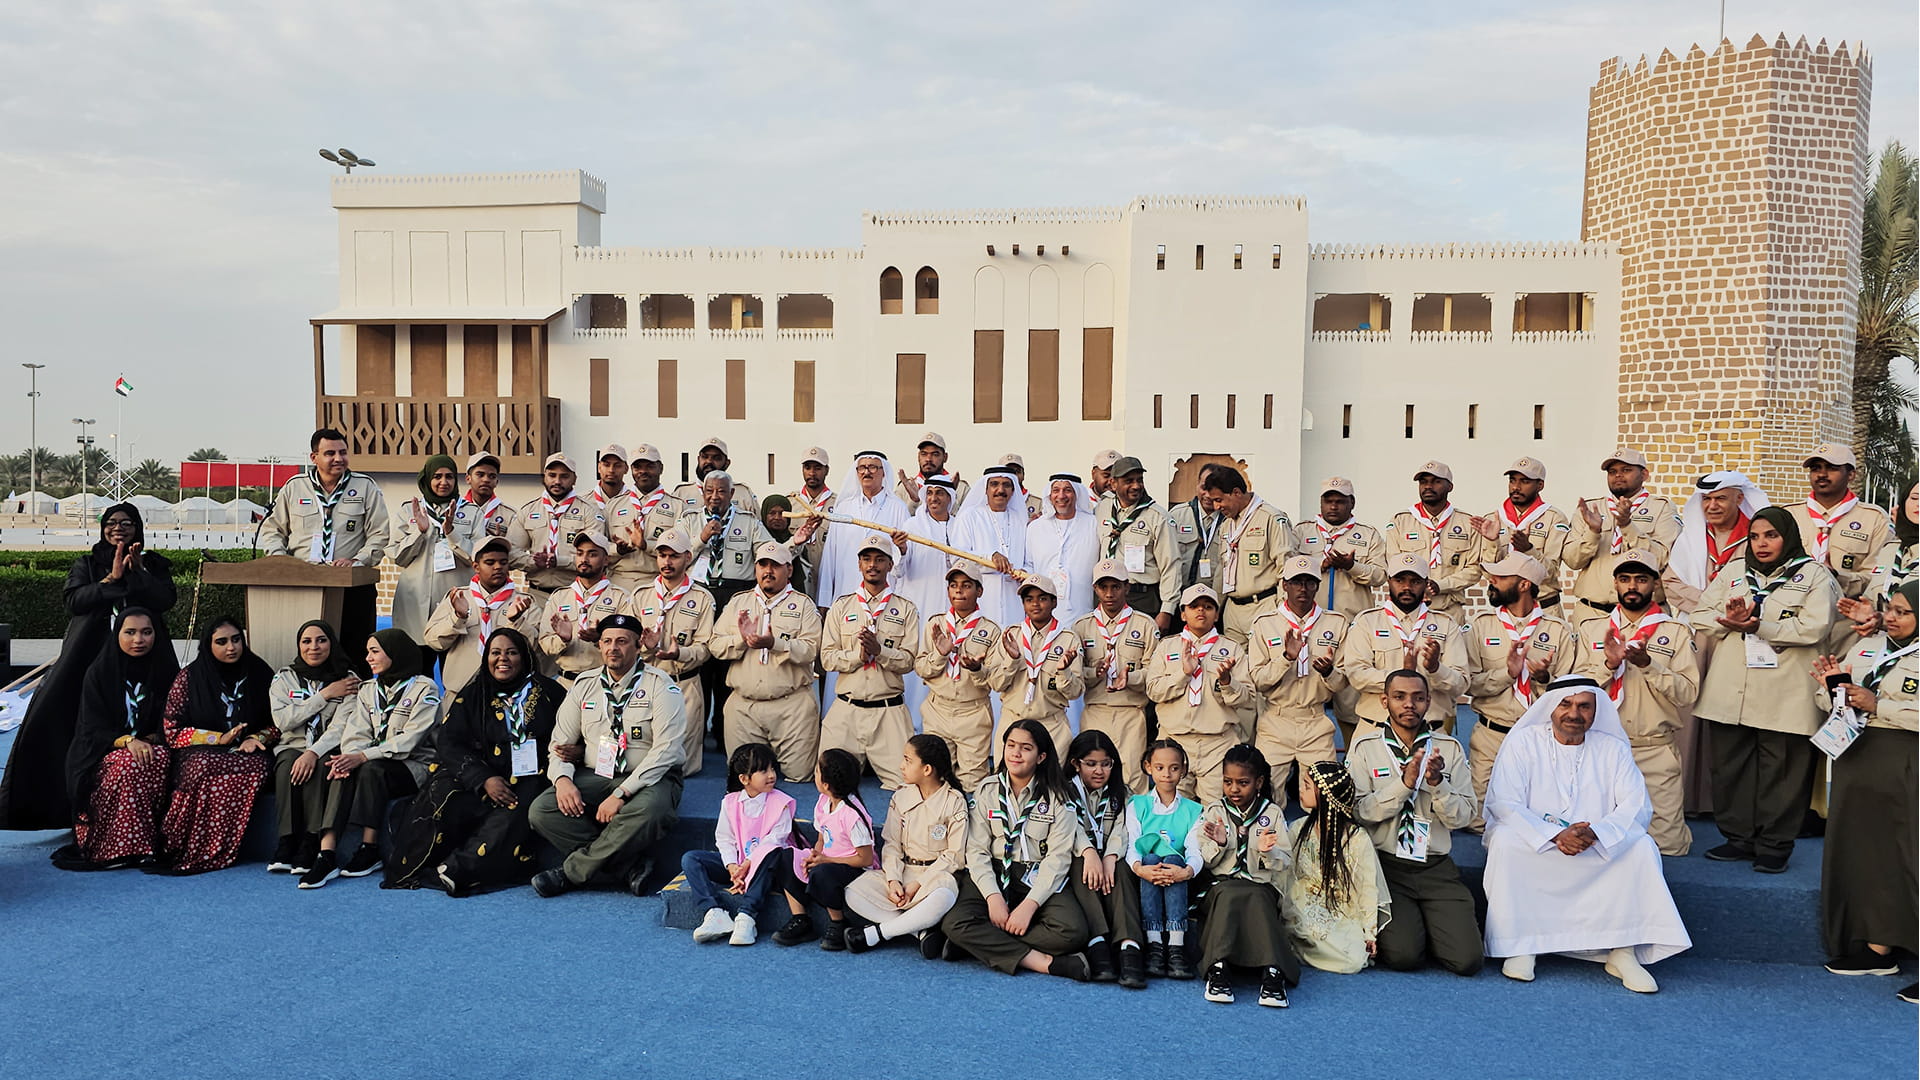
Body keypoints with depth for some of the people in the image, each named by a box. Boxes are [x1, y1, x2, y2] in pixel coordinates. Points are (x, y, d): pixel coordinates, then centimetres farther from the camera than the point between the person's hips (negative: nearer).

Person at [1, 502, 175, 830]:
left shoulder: (154, 565, 16)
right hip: (90, 657, 1)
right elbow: (74, 600, 1)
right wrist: (112, 579, -8)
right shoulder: (86, 565, 18)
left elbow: (166, 600, 0)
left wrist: (136, 572, -8)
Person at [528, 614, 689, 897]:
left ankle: (572, 872, -19)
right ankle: (630, 867, -23)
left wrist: (621, 794, -23)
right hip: (593, 776, 5)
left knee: (647, 811, -39)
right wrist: (562, 778, -12)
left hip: (647, 779, -4)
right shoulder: (585, 684, 10)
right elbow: (560, 743, 12)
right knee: (540, 810, -21)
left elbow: (667, 749, -15)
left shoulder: (659, 685, -5)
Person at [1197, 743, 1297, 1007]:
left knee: (1258, 899, -35)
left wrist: (1269, 852, -14)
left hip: (1261, 885, 0)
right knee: (1229, 896, -36)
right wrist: (1218, 844, -11)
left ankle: (1272, 971, -48)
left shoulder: (1272, 814, 12)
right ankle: (1218, 968, -45)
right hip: (1221, 884, 0)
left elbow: (1285, 864, 7)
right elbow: (1205, 861, 10)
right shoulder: (1214, 812, 14)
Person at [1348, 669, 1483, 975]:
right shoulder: (1364, 748, 1)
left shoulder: (1449, 748, 8)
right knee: (1403, 955, -21)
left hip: (1437, 867, 2)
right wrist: (1404, 783, -19)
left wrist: (1437, 783, -16)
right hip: (1386, 865, -2)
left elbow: (1462, 817, 2)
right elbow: (1359, 812, -9)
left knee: (1466, 959, -13)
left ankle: (1426, 925, 17)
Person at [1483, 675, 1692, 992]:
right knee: (1505, 841, -33)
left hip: (1599, 853, 2)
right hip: (1533, 852, -2)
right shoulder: (1523, 742, -1)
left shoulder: (1613, 749, 7)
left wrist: (1595, 833, -25)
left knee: (1642, 846, -25)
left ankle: (1624, 951, -20)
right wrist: (1555, 835, -26)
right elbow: (1503, 803, -11)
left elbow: (1637, 807, -4)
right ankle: (1520, 946, -24)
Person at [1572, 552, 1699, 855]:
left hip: (1657, 751, -1)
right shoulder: (1591, 629, 8)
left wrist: (1647, 664, -20)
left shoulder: (1677, 631, 3)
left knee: (1668, 843, -4)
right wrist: (1609, 664, -16)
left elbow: (1688, 693, -7)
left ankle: (1671, 820, 25)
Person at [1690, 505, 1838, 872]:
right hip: (1731, 690, 4)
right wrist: (1729, 620, -10)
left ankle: (1775, 845, 10)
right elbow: (1700, 619, 11)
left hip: (1786, 694, -4)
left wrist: (1758, 626, -14)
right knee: (1731, 765, 6)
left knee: (1780, 769, 0)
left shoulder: (1814, 575, 4)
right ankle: (1738, 837, 17)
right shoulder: (1733, 574, 18)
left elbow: (1814, 628, -10)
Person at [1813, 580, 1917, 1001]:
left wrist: (1878, 706, -18)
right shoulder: (1867, 648, 13)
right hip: (1857, 761, 7)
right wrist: (1834, 683, -2)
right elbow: (1842, 705, 17)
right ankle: (1878, 948, 19)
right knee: (1863, 852, 10)